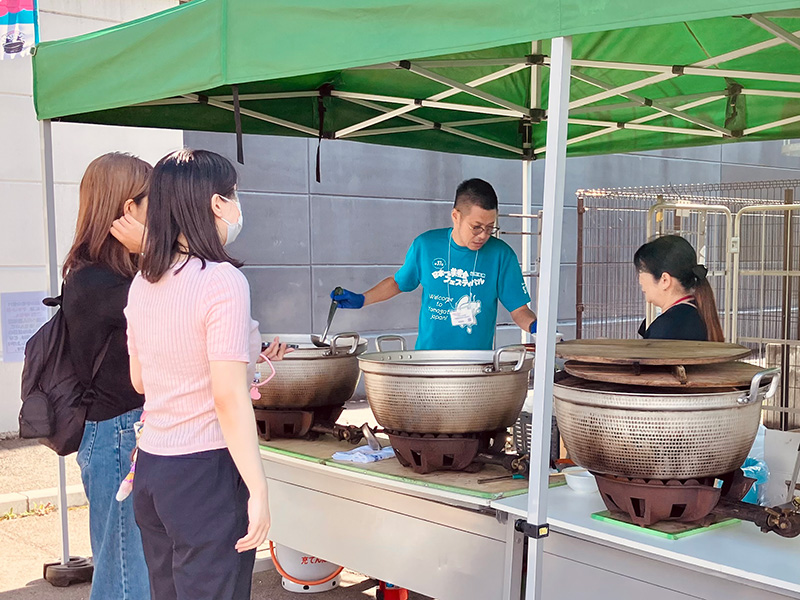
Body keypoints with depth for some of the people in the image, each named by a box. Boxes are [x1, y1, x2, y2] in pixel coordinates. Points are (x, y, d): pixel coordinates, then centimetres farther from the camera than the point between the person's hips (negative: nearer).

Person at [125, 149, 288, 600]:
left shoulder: (144, 283, 6)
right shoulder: (223, 281, -17)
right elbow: (229, 399, -21)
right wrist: (258, 489, -16)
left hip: (150, 466, 8)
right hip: (205, 473, -8)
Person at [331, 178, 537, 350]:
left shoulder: (501, 255, -3)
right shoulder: (426, 245, 1)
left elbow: (518, 309, -1)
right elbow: (398, 282, 17)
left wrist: (534, 325, -21)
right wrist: (360, 300, 7)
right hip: (427, 356, 1)